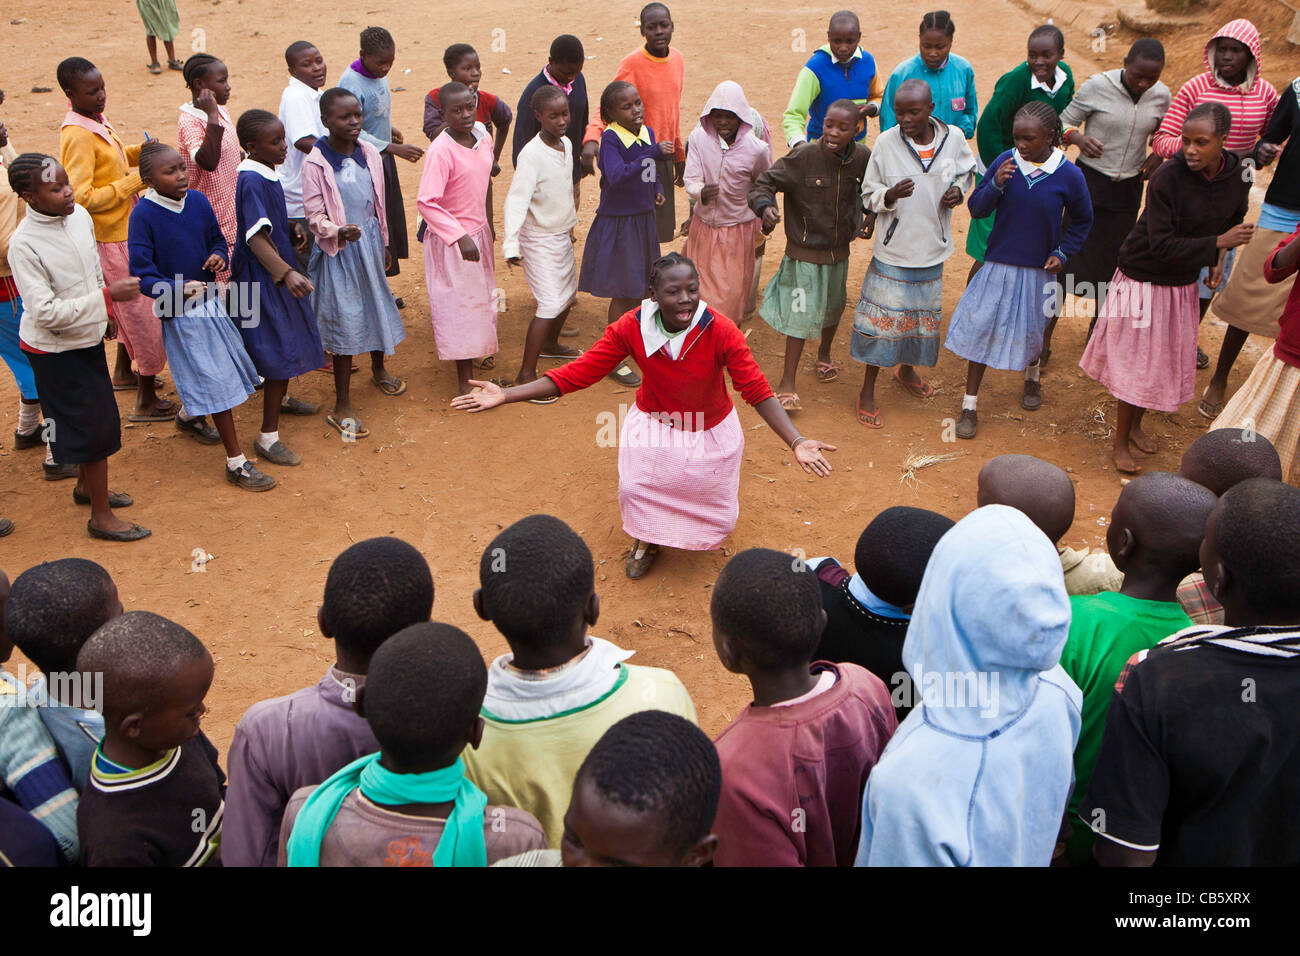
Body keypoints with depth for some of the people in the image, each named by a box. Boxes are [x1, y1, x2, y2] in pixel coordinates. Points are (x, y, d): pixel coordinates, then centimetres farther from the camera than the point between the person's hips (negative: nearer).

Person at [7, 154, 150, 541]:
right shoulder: (24, 245, -27)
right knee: (94, 426, -1)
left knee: (100, 418, 20)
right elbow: (46, 312, -29)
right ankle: (101, 517, 14)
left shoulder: (79, 215, -5)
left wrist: (106, 314, 21)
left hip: (87, 338, 7)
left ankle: (86, 485, 45)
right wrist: (107, 296, -33)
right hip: (54, 350, -7)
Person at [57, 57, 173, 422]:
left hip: (126, 229, 10)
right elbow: (81, 199, -28)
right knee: (146, 312, -3)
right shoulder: (77, 136, -23)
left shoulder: (95, 122, 5)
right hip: (112, 237, -10)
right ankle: (146, 402, 7)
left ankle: (124, 372, 44)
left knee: (131, 302, 25)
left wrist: (138, 153, 2)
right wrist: (136, 180, -26)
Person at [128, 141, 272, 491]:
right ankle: (236, 463, 8)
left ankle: (188, 413, 50)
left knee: (233, 365, 20)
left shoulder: (198, 201, -2)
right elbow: (141, 272, -19)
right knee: (215, 380, -4)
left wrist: (219, 255, -10)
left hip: (209, 301, 7)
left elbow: (217, 238, 13)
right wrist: (178, 289, -36)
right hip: (179, 311, -7)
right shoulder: (143, 215, -17)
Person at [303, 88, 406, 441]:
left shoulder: (369, 154, 2)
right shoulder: (315, 164, -15)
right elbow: (315, 216, -14)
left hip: (369, 242, 6)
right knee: (345, 321, -4)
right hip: (339, 250, -6)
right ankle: (342, 407, 4)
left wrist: (383, 243, 19)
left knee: (377, 305, 21)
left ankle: (378, 369, 49)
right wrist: (339, 232, -33)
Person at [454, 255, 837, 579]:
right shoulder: (631, 328, -25)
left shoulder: (721, 331, -31)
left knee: (716, 518, 11)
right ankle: (646, 541, 30)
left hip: (709, 430, 0)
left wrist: (797, 442, -40)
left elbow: (757, 390, -27)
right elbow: (578, 372, -22)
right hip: (653, 423, 1)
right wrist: (506, 395, -29)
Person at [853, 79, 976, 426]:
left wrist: (958, 190, -6)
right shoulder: (886, 142, -11)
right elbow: (869, 196, -4)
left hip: (932, 249, 3)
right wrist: (890, 195, -26)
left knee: (923, 315, 18)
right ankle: (867, 392, 15)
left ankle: (907, 369, 45)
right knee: (882, 320, 0)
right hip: (893, 250, -3)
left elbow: (967, 171, 16)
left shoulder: (953, 138, -4)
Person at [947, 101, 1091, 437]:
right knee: (980, 330, -2)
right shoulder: (1005, 162, -9)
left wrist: (1062, 252, -4)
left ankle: (1032, 378, 49)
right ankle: (969, 406, 9)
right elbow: (976, 208, -5)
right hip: (998, 266, 0)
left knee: (1032, 333, 15)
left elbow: (1081, 220, 6)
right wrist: (995, 185, -22)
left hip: (1038, 270, 0)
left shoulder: (1068, 175, -10)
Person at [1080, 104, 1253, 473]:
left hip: (1183, 284, 5)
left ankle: (1136, 424, 40)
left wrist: (1220, 252, -4)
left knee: (1166, 361, 17)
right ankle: (1120, 442, 21)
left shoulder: (1238, 175, -9)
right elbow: (1162, 246, -25)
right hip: (1143, 280, -5)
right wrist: (1217, 243, -30)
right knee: (1136, 363, 3)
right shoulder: (1166, 179, -25)